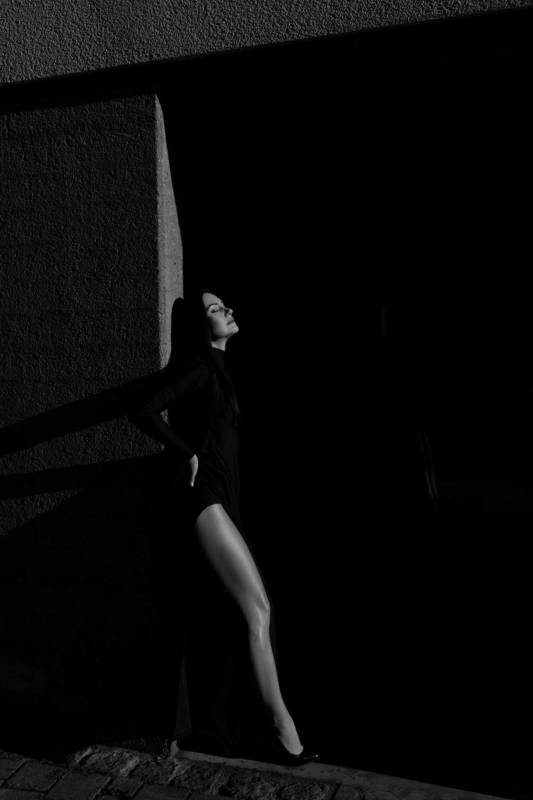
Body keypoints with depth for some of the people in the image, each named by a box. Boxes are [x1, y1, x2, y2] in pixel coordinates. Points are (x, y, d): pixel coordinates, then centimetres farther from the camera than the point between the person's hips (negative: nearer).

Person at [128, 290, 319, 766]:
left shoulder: (217, 370, 21)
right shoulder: (199, 368, -7)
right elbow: (145, 414, -18)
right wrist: (188, 455, -11)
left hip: (220, 499, 9)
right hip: (206, 497, -9)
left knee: (212, 623, 10)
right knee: (258, 609, -10)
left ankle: (193, 728, 20)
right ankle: (281, 729, -2)